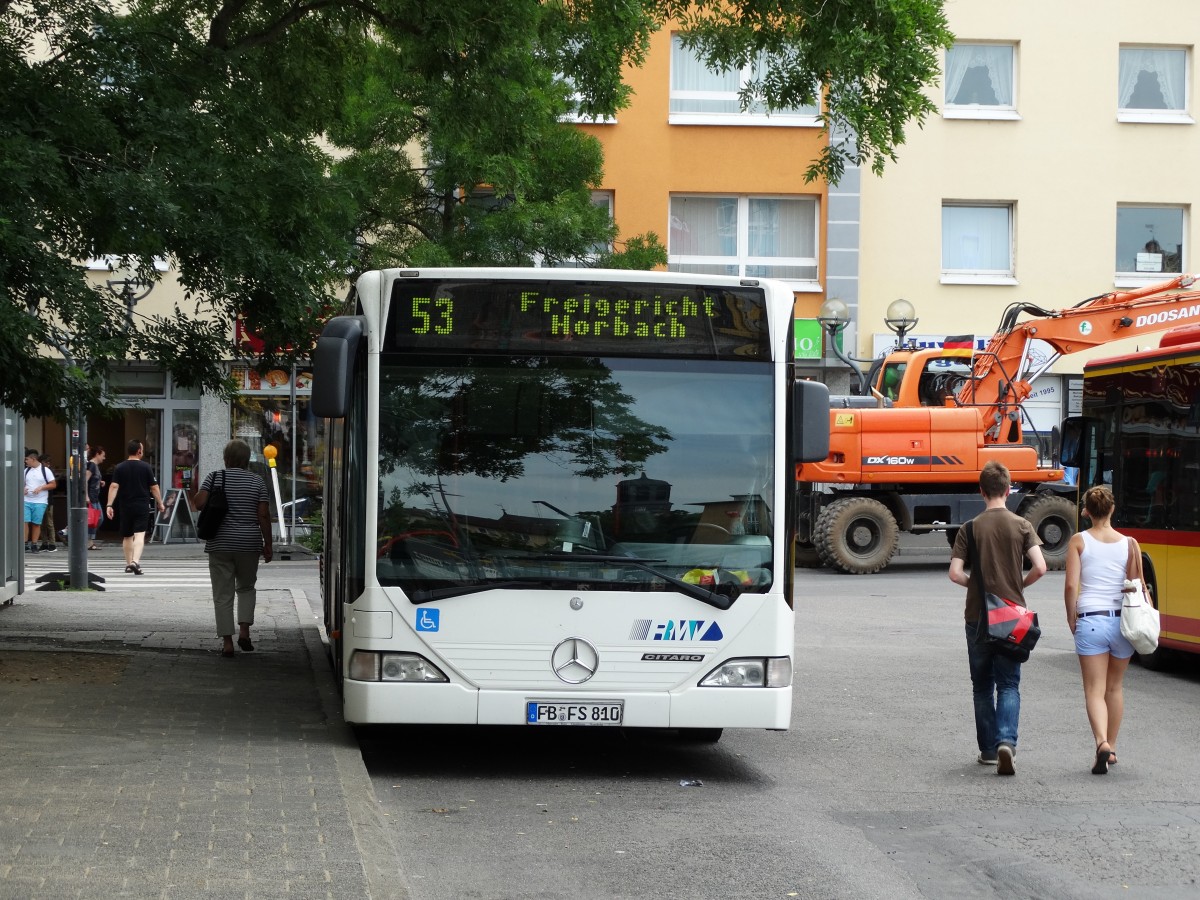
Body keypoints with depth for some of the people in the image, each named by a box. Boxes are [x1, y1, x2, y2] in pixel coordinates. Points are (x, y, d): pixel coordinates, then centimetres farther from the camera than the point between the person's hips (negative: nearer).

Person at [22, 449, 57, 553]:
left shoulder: (45, 471, -1)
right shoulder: (26, 471, 12)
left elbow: (53, 484, -2)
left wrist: (41, 487, -13)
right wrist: (23, 489, -1)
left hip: (40, 502, -3)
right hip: (27, 501, 3)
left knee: (36, 524, 0)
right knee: (24, 522, -7)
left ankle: (34, 545, 7)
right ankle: (25, 544, -1)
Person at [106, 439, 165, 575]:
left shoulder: (119, 467, 1)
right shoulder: (146, 467, -3)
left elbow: (114, 487, -8)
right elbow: (154, 488, -1)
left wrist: (109, 505, -10)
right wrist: (160, 504, 10)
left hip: (125, 507, 3)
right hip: (142, 506, -2)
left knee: (127, 536, 16)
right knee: (139, 534, -9)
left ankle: (128, 563, 26)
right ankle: (135, 561, -27)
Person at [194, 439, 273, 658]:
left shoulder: (215, 477, -1)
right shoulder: (257, 482, 1)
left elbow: (199, 503, -10)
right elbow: (263, 515, -3)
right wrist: (267, 544, 3)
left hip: (220, 544, -1)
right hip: (248, 544, 1)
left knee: (223, 594, 4)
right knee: (246, 588, 20)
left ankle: (227, 642, 1)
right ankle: (244, 631, 4)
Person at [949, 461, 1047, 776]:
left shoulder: (970, 528, -4)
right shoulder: (1021, 526, -3)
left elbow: (955, 574, -10)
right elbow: (1040, 567, -11)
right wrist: (1020, 584, 8)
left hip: (978, 617, 0)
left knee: (982, 686, 12)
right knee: (1009, 684, 4)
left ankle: (988, 749, 15)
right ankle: (1006, 741, -17)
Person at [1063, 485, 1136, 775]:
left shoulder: (1079, 541, -2)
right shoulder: (1129, 543, 2)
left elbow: (1071, 585, -8)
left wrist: (1071, 617, 5)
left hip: (1090, 620, -2)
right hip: (1122, 621, 2)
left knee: (1094, 690, -1)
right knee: (1115, 687, 19)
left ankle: (1102, 743, -24)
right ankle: (1111, 746, 28)